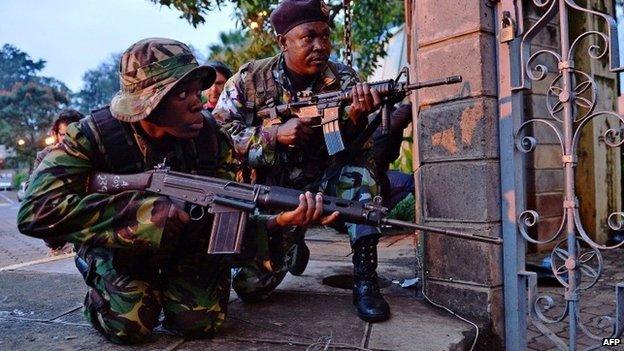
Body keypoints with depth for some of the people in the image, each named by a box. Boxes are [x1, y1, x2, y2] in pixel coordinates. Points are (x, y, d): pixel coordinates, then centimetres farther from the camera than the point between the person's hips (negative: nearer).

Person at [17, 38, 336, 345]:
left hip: (188, 241, 2)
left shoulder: (211, 139, -18)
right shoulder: (92, 136, -25)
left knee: (200, 321, -17)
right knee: (128, 326, -21)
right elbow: (36, 210, -35)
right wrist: (143, 208, -42)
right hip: (117, 245, -1)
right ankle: (100, 285, 13)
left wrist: (281, 220, -38)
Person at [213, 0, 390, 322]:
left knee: (358, 165, -29)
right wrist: (275, 135, -25)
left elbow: (350, 145, -16)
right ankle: (291, 248, 23)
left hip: (322, 186, 1)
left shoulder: (343, 79, -5)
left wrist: (355, 114, -39)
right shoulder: (249, 80, -7)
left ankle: (365, 277, -20)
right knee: (249, 285, -10)